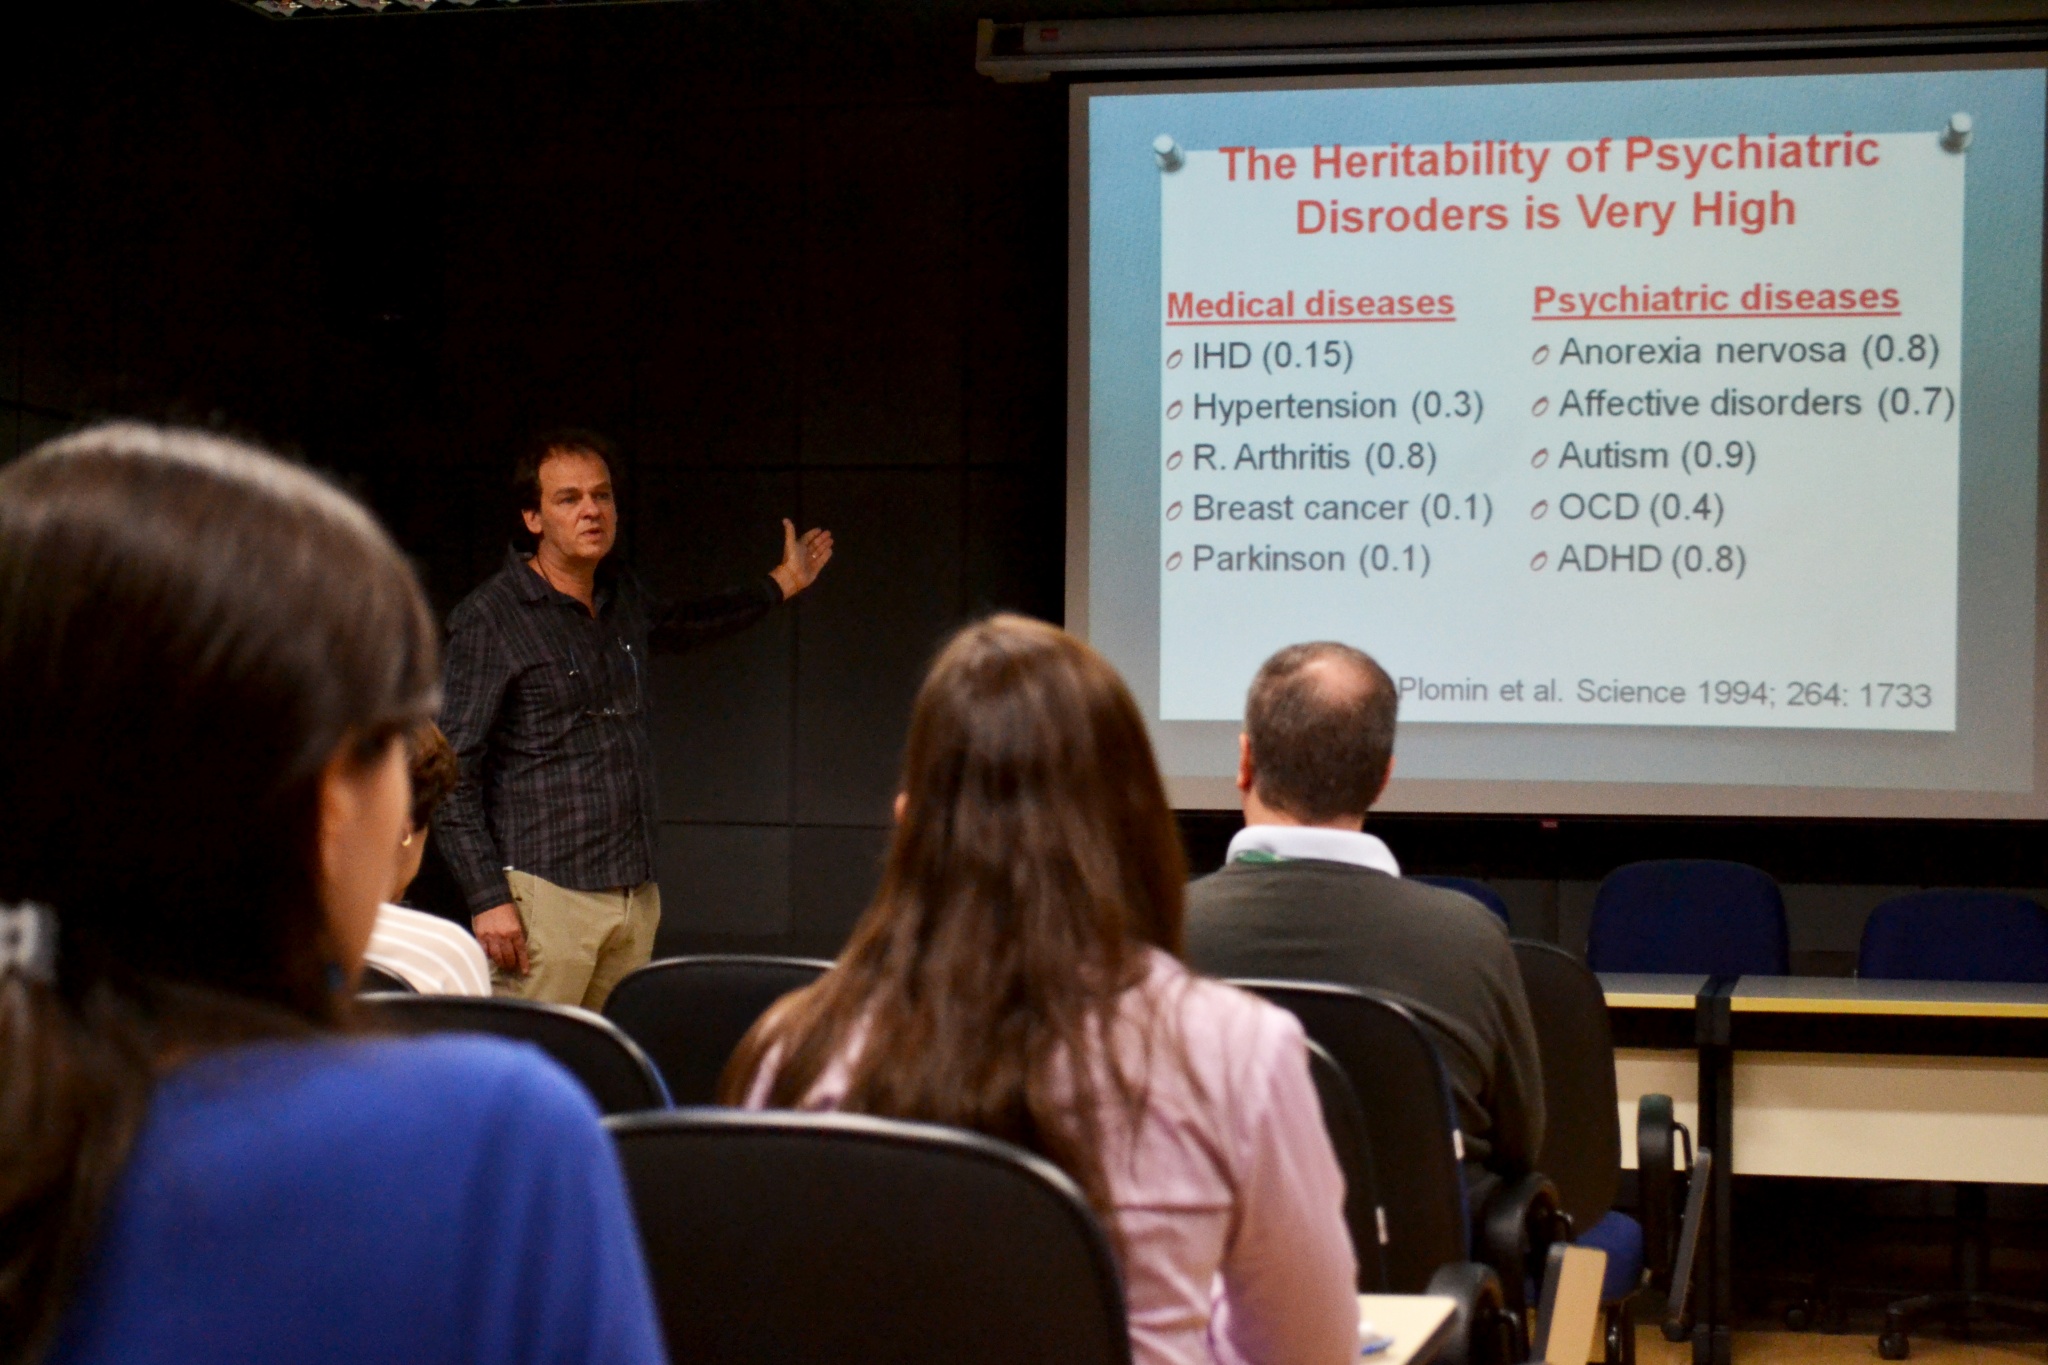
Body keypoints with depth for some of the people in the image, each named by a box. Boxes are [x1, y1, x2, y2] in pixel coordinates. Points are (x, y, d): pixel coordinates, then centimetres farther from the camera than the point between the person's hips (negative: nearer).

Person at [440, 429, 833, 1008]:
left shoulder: (626, 601, 15)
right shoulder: (488, 619, -5)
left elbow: (682, 623, 41)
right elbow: (453, 771, -8)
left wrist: (782, 583, 46)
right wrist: (488, 898, -14)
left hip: (636, 895, 6)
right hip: (545, 892, -6)